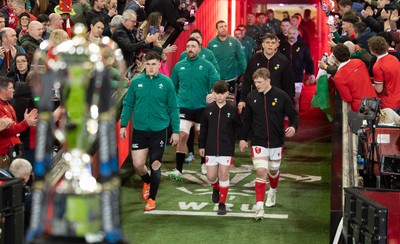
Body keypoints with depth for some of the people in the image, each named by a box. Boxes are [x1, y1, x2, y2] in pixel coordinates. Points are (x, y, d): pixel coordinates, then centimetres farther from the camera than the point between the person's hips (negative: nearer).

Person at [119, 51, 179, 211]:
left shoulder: (166, 83, -5)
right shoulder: (136, 82, -1)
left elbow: (173, 108, 0)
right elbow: (128, 104, 6)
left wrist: (175, 131, -1)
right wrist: (123, 125, 2)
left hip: (159, 130, -1)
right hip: (139, 129, 2)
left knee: (155, 165, 3)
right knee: (138, 164, 0)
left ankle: (151, 199, 20)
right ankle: (147, 182, 35)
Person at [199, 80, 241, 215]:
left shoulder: (232, 110, -4)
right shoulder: (208, 109, 2)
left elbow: (239, 127, 4)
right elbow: (203, 129, 8)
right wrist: (201, 146, 8)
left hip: (227, 149, -2)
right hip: (210, 149, 2)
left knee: (223, 175, -2)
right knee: (211, 177, 5)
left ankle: (222, 204, 9)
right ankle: (216, 188, 41)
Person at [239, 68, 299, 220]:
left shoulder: (281, 96, -7)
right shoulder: (251, 97, -1)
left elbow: (293, 115, -1)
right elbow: (246, 120, 11)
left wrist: (293, 127, -20)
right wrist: (243, 138, 10)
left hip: (277, 141, 0)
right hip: (258, 142, 0)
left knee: (273, 171, 17)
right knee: (261, 172, -13)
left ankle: (272, 191, 50)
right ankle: (259, 206, -12)